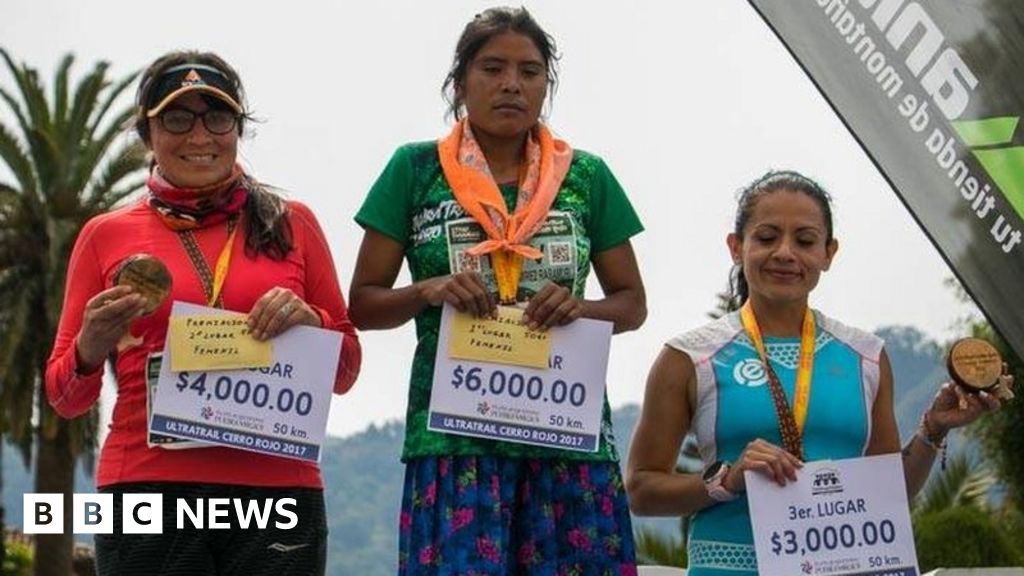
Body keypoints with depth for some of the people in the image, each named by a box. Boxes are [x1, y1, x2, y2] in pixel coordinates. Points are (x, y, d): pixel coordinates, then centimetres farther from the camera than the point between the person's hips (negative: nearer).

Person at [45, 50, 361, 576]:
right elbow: (64, 398, 11)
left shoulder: (290, 224, 10)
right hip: (146, 487, 0)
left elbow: (345, 371, 14)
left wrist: (308, 322, -6)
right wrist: (90, 350, -10)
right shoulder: (107, 235, 9)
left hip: (277, 487, 1)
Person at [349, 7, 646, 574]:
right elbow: (363, 304, 8)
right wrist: (429, 290, -12)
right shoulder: (415, 169, 7)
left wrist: (579, 309, -7)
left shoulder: (586, 176, 11)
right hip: (454, 435, -2)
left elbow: (631, 303, 14)